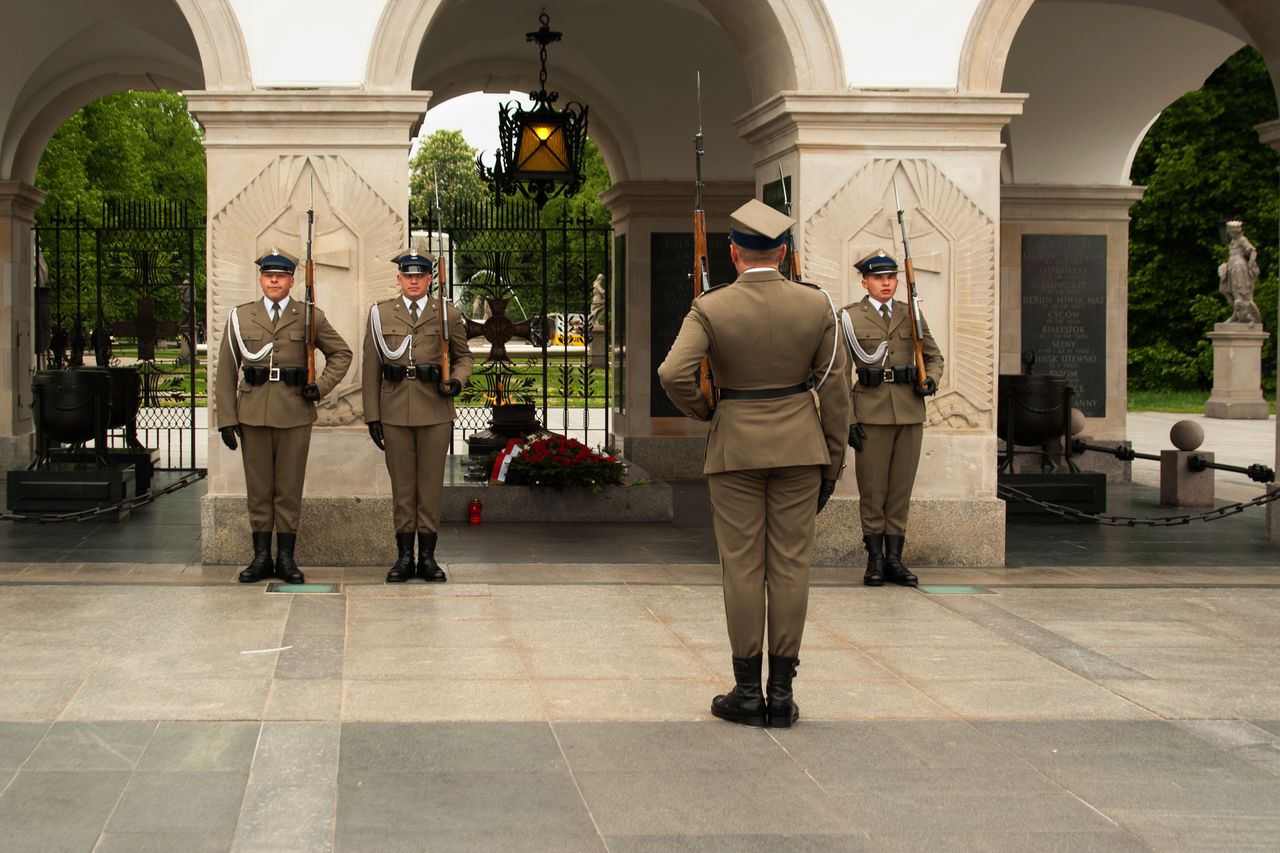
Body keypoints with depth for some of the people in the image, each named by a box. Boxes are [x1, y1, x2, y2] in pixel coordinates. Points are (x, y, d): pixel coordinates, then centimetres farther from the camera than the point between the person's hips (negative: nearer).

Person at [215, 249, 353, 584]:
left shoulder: (310, 317, 5)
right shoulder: (240, 317, 8)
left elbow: (342, 353, 15)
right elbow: (226, 372, 7)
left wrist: (321, 386, -1)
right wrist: (226, 419, 1)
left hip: (295, 415, -1)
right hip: (253, 415, 1)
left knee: (289, 489, 3)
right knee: (258, 488, 5)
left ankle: (286, 557, 10)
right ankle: (261, 557, 12)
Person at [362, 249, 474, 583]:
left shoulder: (448, 314, 5)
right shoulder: (380, 314, 6)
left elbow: (463, 356, 15)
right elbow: (371, 369, 6)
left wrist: (457, 381, -7)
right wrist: (372, 416, 1)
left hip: (436, 413, 0)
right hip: (395, 413, 0)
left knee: (431, 484, 3)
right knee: (402, 485, 5)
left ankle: (428, 556, 11)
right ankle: (404, 556, 12)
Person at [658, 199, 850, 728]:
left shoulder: (711, 308, -8)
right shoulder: (816, 304, -2)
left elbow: (674, 373, -19)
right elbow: (834, 388, 0)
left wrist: (702, 412, 1)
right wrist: (832, 463, 7)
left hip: (735, 446, -1)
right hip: (799, 446, 2)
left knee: (743, 568, 4)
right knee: (790, 566, 5)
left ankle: (747, 692, 7)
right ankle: (782, 693, 8)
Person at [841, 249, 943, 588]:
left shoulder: (910, 315, 12)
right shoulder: (850, 317, 2)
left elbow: (934, 355, 21)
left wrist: (931, 380, -2)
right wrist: (848, 420, -7)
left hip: (910, 411, 3)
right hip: (871, 412, -3)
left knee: (902, 487, 5)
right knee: (872, 489, 0)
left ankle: (894, 558, 10)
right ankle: (875, 559, 7)